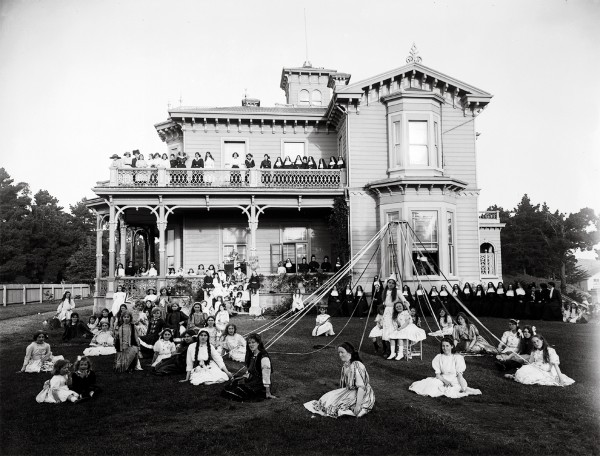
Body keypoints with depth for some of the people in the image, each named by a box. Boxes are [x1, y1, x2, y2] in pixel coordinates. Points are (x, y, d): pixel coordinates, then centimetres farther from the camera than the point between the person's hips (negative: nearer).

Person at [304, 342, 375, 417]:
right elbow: (344, 385, 12)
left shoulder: (357, 366, -25)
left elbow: (361, 387, -29)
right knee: (331, 396, 0)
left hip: (362, 396, -9)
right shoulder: (345, 366, 4)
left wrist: (358, 405, -30)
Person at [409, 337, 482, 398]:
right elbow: (437, 374, 1)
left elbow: (459, 375, -8)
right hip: (442, 379, 2)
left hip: (455, 381, -2)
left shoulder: (457, 358, -4)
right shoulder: (438, 357, 4)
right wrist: (445, 381, -19)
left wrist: (463, 387, -23)